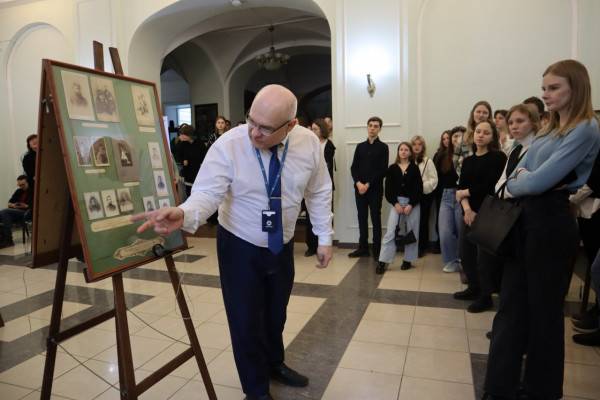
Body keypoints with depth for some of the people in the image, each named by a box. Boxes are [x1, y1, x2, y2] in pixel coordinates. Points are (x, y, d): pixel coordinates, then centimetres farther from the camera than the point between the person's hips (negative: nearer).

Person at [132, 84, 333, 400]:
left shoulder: (309, 143, -12)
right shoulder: (227, 146, -23)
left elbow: (319, 193, -2)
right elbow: (207, 194, -28)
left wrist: (325, 237, -1)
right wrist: (183, 214, -50)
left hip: (282, 245, 3)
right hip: (239, 246, -3)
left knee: (276, 314, 21)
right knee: (246, 321, 6)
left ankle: (274, 364, 52)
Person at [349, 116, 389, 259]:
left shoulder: (383, 147, 2)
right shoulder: (360, 146, 13)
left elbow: (383, 170, -6)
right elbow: (353, 167, 7)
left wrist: (368, 184, -13)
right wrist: (358, 183, -10)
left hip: (375, 189, -3)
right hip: (359, 188, 4)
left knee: (375, 219, 0)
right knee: (362, 218, 8)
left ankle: (377, 250, 6)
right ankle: (363, 248, 16)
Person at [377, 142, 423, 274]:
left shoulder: (415, 168, 3)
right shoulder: (392, 168, 5)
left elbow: (419, 189, -2)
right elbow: (388, 189, 1)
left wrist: (411, 205, -11)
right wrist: (395, 203, -10)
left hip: (412, 203, 0)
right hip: (396, 202, 0)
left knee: (411, 232, 5)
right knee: (390, 232, -6)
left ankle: (408, 260, 18)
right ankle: (383, 262, -4)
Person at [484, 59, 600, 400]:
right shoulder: (550, 130, 16)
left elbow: (539, 181, -21)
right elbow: (517, 174, 12)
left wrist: (518, 182, -1)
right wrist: (523, 176, -10)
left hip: (551, 222, -8)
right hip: (524, 219, 8)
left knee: (543, 308, 7)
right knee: (512, 305, 9)